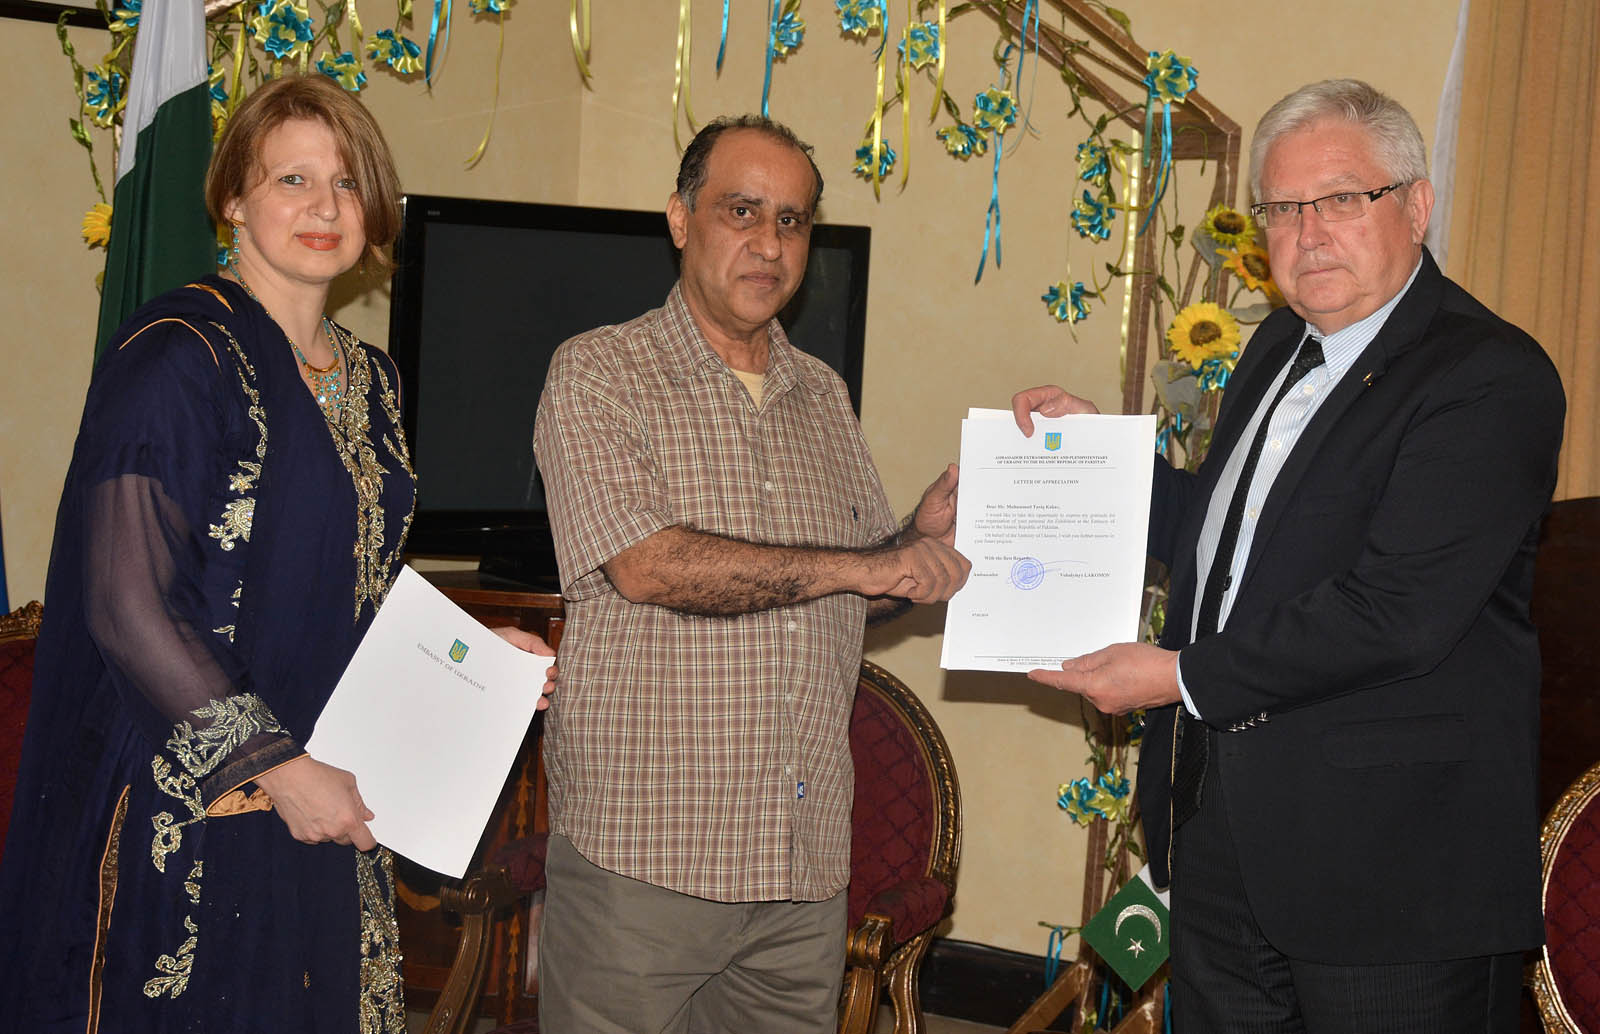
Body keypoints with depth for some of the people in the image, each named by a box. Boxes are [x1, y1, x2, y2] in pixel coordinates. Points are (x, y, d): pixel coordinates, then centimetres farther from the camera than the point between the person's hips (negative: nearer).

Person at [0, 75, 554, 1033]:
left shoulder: (371, 379, 11)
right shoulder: (176, 358, -12)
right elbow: (126, 608, -18)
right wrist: (274, 765, -18)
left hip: (328, 810, 7)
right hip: (187, 812, -7)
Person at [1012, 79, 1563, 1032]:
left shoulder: (1490, 377, -15)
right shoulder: (1284, 346, 14)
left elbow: (1397, 612, -24)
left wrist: (1181, 677, -18)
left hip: (1392, 858, -8)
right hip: (1222, 829, 8)